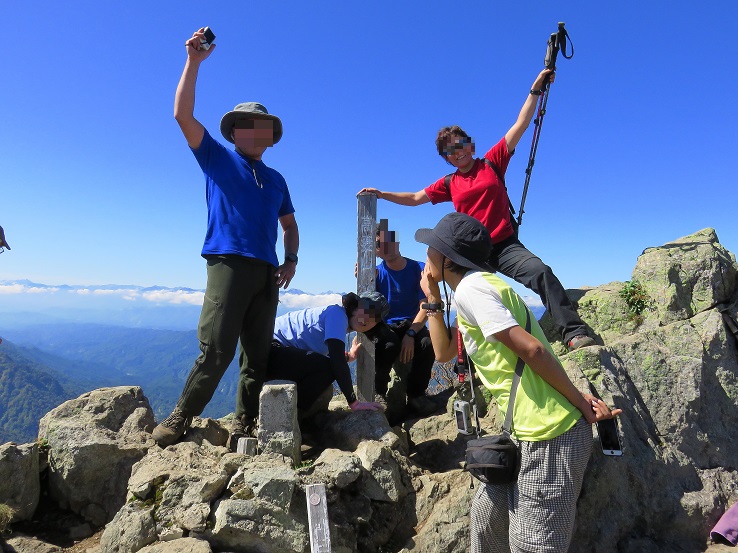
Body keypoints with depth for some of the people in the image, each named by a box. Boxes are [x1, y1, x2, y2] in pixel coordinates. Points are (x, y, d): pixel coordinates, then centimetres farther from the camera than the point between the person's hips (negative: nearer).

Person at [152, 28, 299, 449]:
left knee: (258, 355, 2)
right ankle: (181, 418, 4)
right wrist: (194, 61, -4)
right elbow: (183, 115, 1)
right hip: (228, 263, -4)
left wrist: (291, 260, 8)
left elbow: (289, 224, 26)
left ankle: (244, 428, 11)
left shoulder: (276, 180, 23)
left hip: (267, 271, 5)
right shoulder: (218, 159, 12)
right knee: (216, 349, -13)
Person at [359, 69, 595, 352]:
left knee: (541, 272, -26)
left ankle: (574, 332, -23)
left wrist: (535, 90, 1)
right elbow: (414, 198, 19)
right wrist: (380, 194, 15)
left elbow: (520, 126, 5)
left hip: (506, 245, -2)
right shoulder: (449, 183, 14)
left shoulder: (492, 163, 7)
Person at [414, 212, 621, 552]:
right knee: (486, 514, 21)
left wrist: (579, 400, -11)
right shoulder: (478, 285, 15)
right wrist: (433, 299, 13)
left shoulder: (470, 287, -15)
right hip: (530, 433, 10)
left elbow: (531, 349, -22)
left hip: (549, 435, -10)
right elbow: (444, 352, 19)